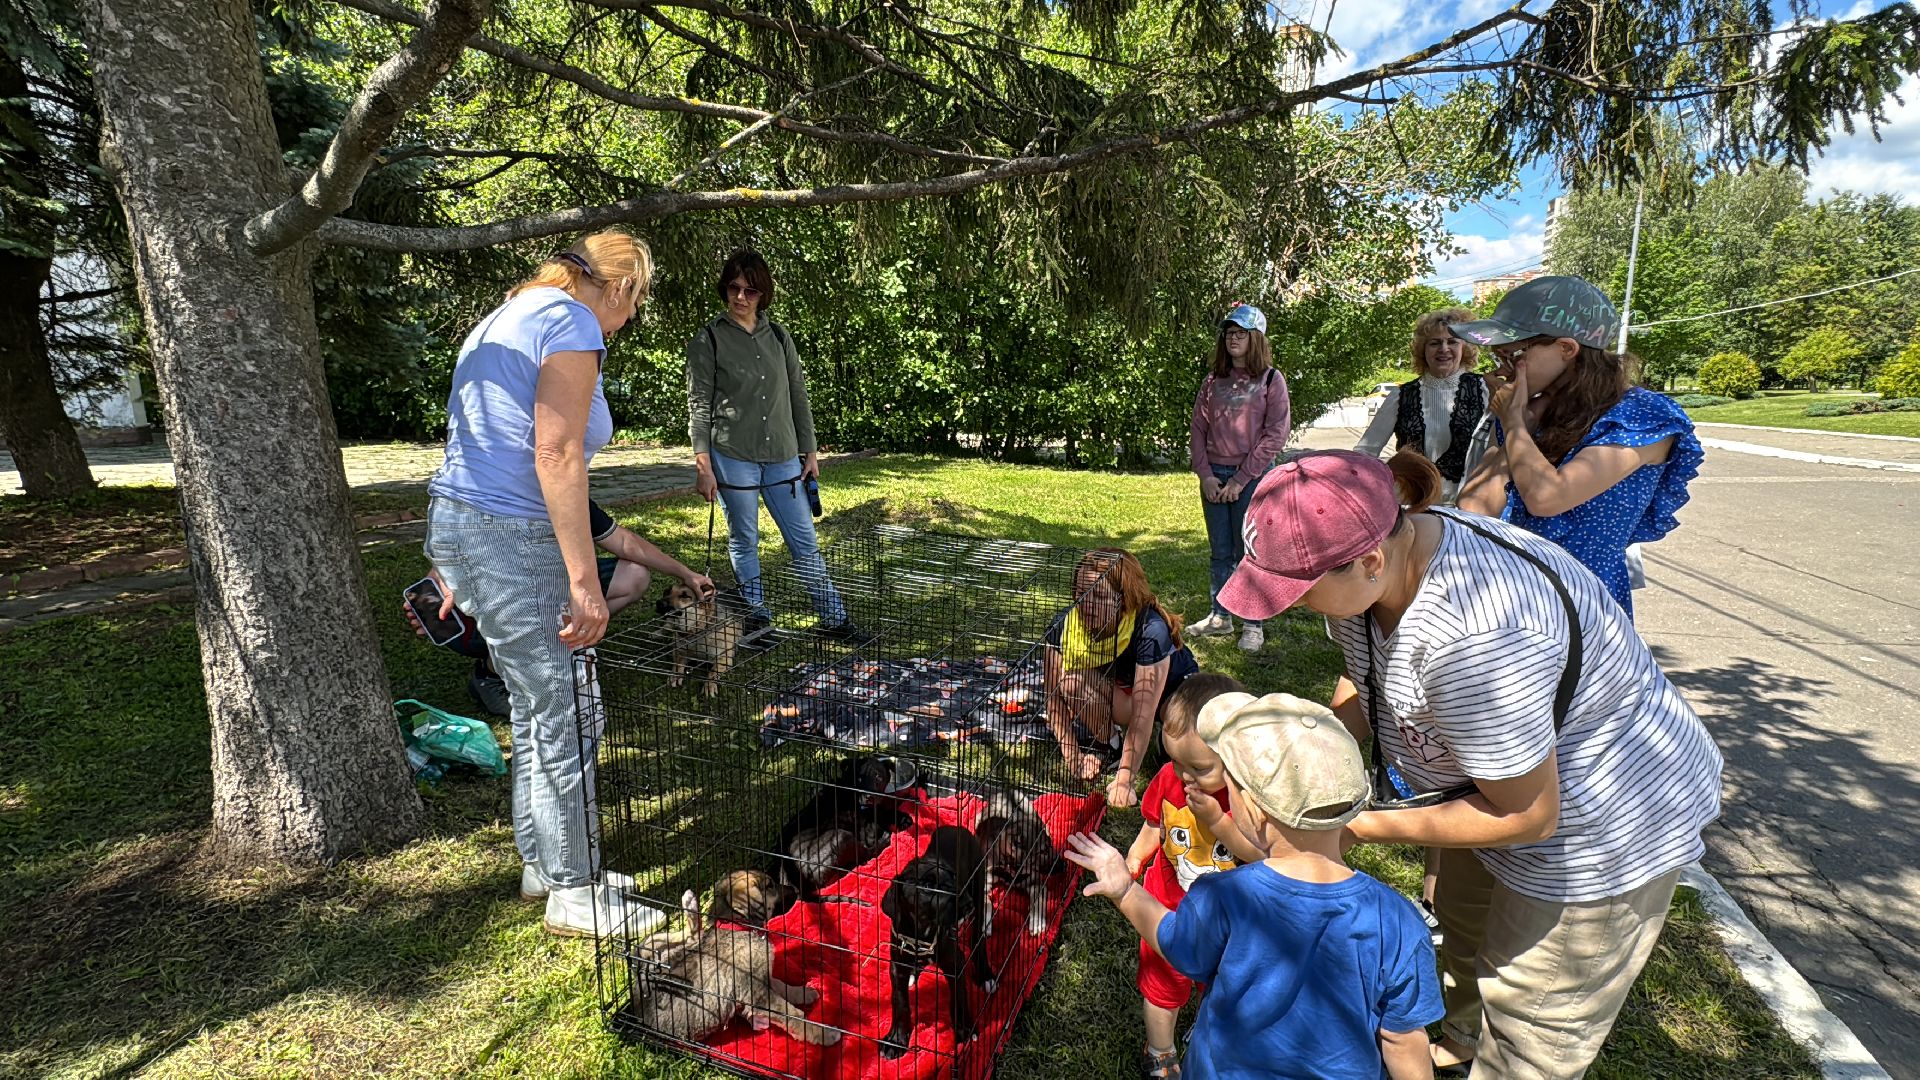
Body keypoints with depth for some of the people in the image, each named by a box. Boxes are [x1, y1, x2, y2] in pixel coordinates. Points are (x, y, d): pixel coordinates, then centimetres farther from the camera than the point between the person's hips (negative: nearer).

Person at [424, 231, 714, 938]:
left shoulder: (507, 317, 20)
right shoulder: (573, 322, -10)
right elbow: (555, 455, -21)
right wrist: (584, 581, -22)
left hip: (462, 526, 10)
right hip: (509, 536, -10)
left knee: (538, 711, 18)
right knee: (566, 716, 0)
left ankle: (542, 864, 32)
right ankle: (574, 894, 15)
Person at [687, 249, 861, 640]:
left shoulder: (779, 337, 11)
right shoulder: (707, 340, 0)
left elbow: (798, 397, 14)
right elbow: (699, 405, -4)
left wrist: (810, 452, 10)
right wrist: (703, 466, -10)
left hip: (783, 457, 3)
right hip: (732, 456, -3)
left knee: (805, 541, 5)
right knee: (744, 540, 7)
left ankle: (834, 618, 11)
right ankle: (757, 616, 21)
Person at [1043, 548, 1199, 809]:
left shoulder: (1151, 630, -35)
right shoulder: (1065, 625, -24)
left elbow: (1142, 713, -35)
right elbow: (1055, 696, -16)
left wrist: (1124, 780, -33)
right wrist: (1073, 755, -19)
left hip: (1175, 688, -2)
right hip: (1117, 694, 3)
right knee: (1073, 683, -30)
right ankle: (1109, 742, -3)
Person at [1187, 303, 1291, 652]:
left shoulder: (1271, 380, -2)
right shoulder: (1213, 382, 10)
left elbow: (1274, 436, -8)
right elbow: (1198, 430, 8)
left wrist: (1240, 480, -12)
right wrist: (1205, 475, -5)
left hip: (1252, 477, -4)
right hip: (1214, 477, 4)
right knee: (1221, 553, 12)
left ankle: (1254, 624, 13)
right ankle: (1220, 616, 23)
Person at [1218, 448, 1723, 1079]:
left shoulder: (1473, 640, -44)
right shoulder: (1367, 563, -17)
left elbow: (1526, 817, -30)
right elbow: (1362, 683, 1)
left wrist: (1367, 827, -22)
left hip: (1603, 826, -8)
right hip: (1496, 779, 9)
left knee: (1531, 1022, 13)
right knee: (1461, 928, 31)